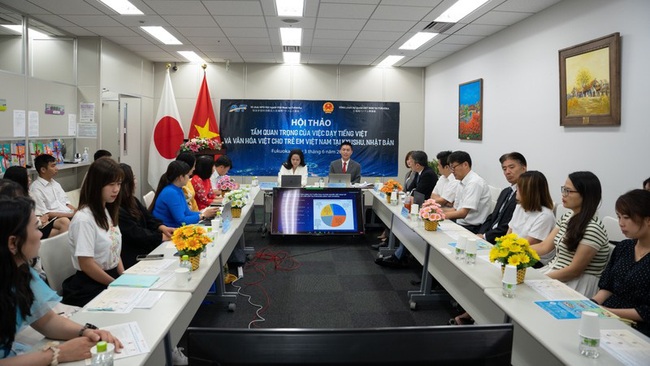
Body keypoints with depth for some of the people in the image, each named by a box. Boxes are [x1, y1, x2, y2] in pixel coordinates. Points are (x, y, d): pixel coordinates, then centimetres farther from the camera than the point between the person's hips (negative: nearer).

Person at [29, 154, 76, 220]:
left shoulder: (55, 184, 20)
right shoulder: (35, 189, -5)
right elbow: (43, 214, -11)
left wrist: (77, 211, -2)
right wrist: (70, 215, -17)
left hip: (70, 215, 7)